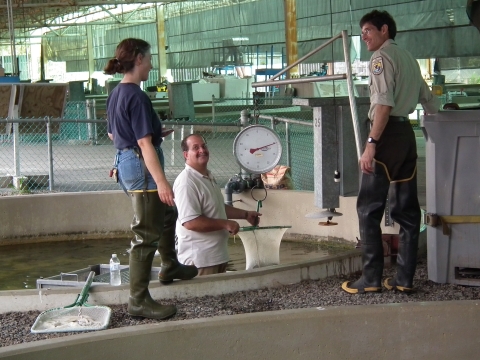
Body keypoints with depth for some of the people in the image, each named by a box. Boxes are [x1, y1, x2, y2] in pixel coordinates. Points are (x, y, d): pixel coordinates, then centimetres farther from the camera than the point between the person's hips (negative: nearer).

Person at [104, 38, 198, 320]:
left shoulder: (116, 94, 9)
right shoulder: (137, 96, -20)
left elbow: (112, 134, 20)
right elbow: (145, 143, -24)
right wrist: (161, 181, -26)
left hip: (126, 162, 10)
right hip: (142, 167, -10)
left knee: (167, 214, 27)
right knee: (147, 234, -4)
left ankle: (170, 267, 44)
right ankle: (139, 300, 2)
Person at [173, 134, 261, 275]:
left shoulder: (209, 177, 14)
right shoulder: (186, 182, -21)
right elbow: (190, 222, -28)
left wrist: (245, 214, 23)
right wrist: (225, 224, -20)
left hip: (217, 255, 10)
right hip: (199, 258, -10)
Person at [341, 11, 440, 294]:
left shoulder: (382, 57, -6)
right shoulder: (409, 59, 20)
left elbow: (384, 104, -19)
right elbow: (430, 102, 24)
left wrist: (371, 143, -23)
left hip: (388, 134, -8)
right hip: (407, 133, 9)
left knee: (369, 208, -3)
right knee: (406, 208, 8)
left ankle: (371, 279, -2)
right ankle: (405, 279, 10)